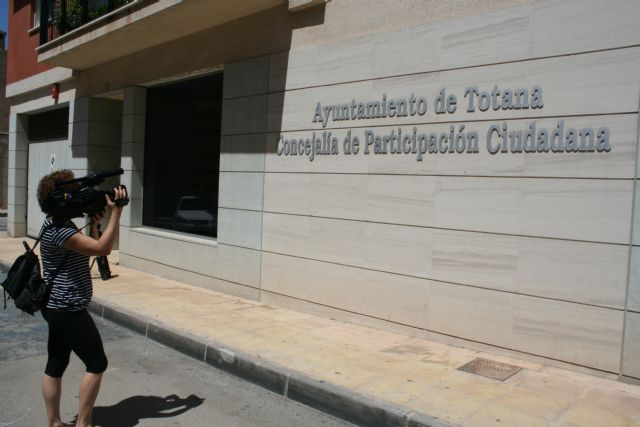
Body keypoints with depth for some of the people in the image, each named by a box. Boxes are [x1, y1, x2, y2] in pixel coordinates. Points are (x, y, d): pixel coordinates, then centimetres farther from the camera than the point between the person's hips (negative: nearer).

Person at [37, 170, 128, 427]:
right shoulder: (58, 231, -22)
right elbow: (103, 248, -26)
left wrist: (94, 222, 5)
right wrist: (116, 211, -25)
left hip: (58, 308, 10)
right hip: (68, 310, -10)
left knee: (56, 365, 15)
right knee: (97, 364, 0)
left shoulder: (60, 225, 10)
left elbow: (89, 249, 16)